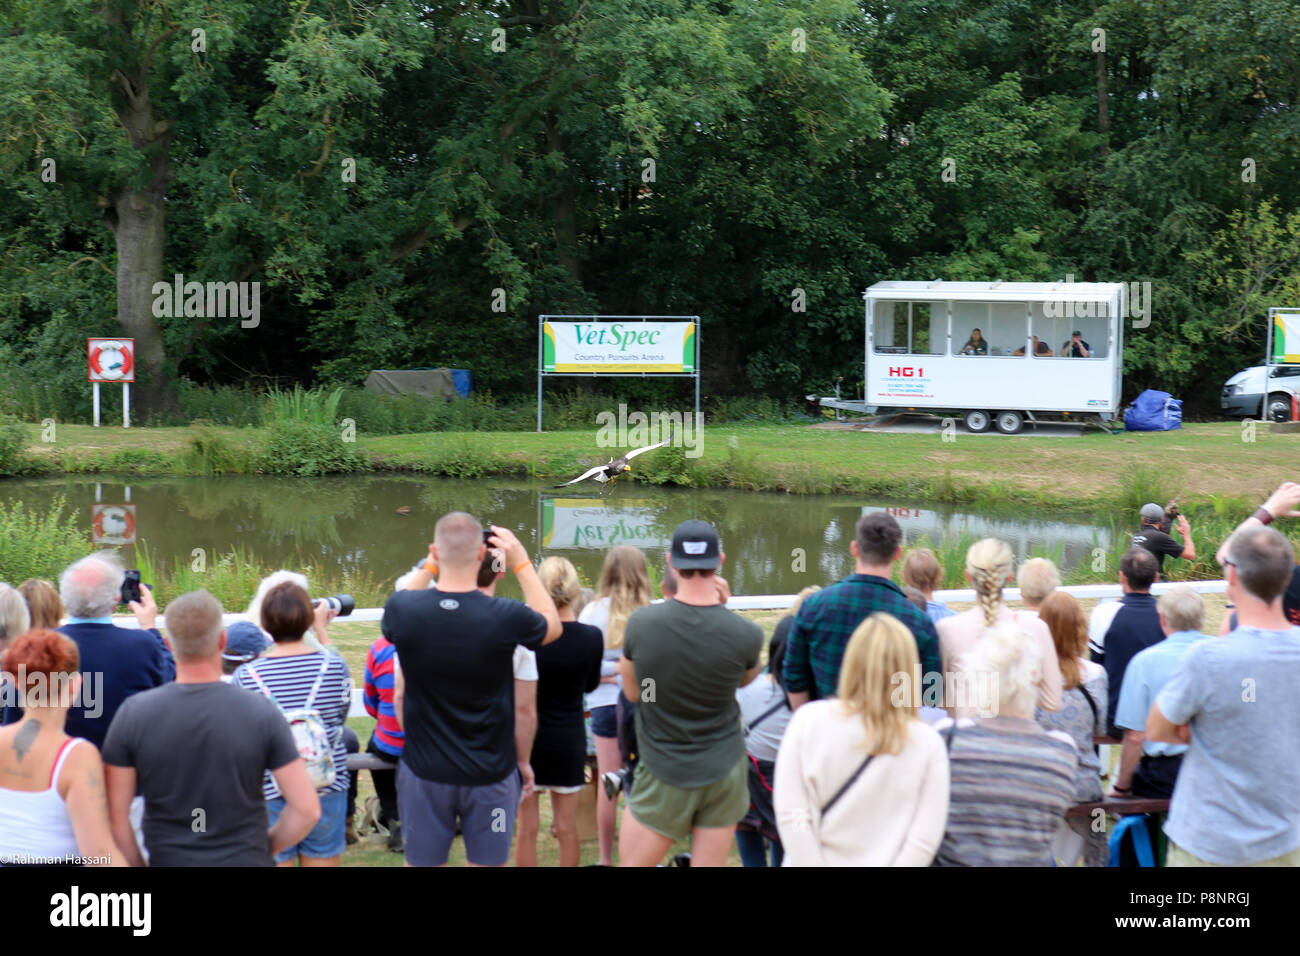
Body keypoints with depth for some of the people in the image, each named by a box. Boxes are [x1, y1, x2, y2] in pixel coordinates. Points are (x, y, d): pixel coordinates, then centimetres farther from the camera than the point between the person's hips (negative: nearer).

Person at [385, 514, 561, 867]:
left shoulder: (403, 610, -14)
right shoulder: (508, 618, -20)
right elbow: (553, 626, 4)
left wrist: (430, 564, 11)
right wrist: (522, 563, 6)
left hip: (425, 771, 1)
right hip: (490, 772, -1)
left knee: (422, 861, 13)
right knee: (486, 863, 12)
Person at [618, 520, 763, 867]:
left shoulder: (641, 622, -13)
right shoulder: (746, 634, -13)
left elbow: (632, 688, 4)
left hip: (663, 773, -1)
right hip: (724, 772, 2)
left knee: (631, 863, 11)